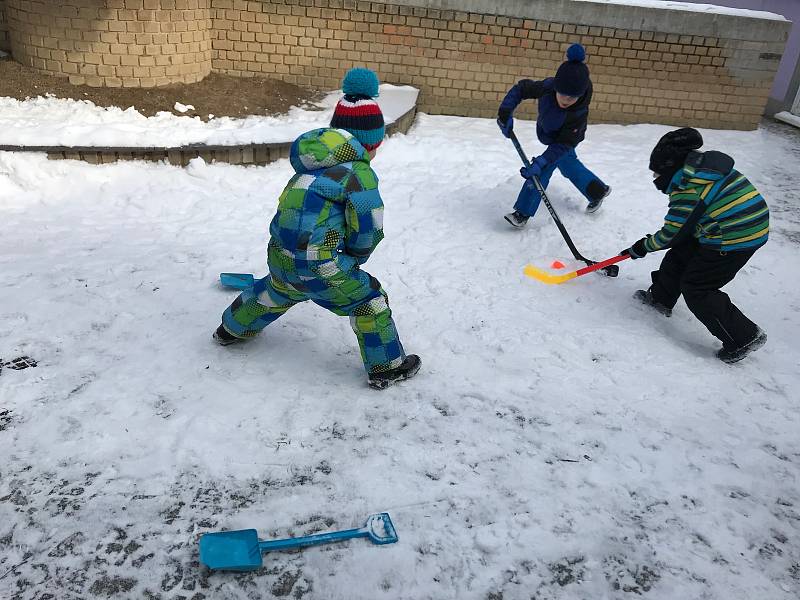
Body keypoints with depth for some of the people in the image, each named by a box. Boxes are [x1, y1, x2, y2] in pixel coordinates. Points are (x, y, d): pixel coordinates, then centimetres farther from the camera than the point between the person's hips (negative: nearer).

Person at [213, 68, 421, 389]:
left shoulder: (311, 163, 13)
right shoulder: (359, 172, -10)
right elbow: (368, 228, -9)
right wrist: (354, 257, 12)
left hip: (279, 255, 8)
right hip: (317, 263, -8)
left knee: (278, 290, 36)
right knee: (369, 299, 9)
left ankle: (233, 328, 56)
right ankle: (386, 367, 16)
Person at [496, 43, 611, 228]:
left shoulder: (579, 113, -40)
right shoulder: (547, 87, -33)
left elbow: (563, 144, -38)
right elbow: (522, 87, -19)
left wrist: (540, 162, -48)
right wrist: (505, 112, -30)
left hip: (564, 139, -6)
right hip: (547, 134, 6)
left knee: (543, 170, -18)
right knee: (567, 165, 24)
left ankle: (523, 212, -9)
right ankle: (599, 190, 45)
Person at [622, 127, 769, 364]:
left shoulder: (687, 188, -19)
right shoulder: (705, 165, 9)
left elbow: (672, 233, -12)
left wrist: (644, 246, 4)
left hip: (733, 238, -10)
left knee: (696, 288, 0)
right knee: (680, 254, 20)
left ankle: (744, 337, 5)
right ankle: (661, 298, 39)